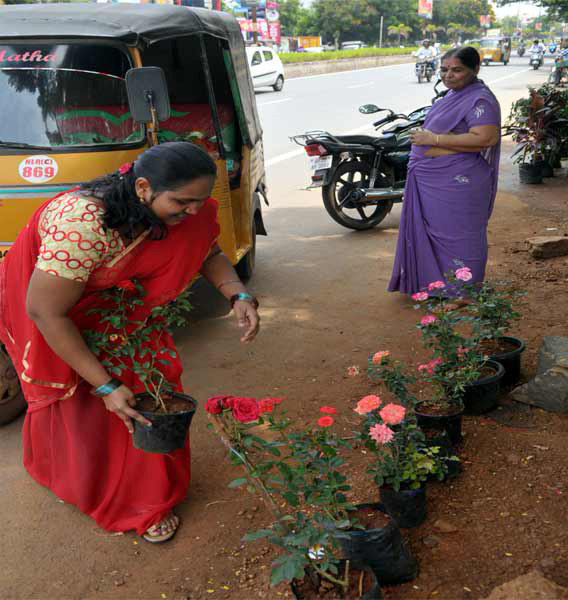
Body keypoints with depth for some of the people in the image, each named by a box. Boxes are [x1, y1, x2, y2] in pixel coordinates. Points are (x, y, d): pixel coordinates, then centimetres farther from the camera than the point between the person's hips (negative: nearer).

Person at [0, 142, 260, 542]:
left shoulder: (186, 209, -23)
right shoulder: (84, 223, -43)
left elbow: (209, 253, -4)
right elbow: (45, 312, -36)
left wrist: (239, 296, -26)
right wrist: (105, 386, -31)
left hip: (118, 306, 5)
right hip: (48, 306, -5)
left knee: (150, 385, -1)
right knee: (78, 405, 9)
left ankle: (149, 500, 17)